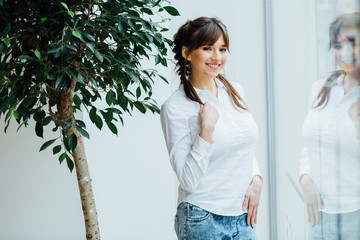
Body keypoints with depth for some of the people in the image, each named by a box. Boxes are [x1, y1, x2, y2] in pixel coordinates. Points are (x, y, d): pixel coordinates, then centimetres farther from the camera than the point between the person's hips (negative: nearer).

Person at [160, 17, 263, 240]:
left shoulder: (235, 91, 7)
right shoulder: (175, 107, -12)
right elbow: (188, 181, -15)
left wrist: (256, 181, -1)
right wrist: (207, 128, -22)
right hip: (204, 220, -5)